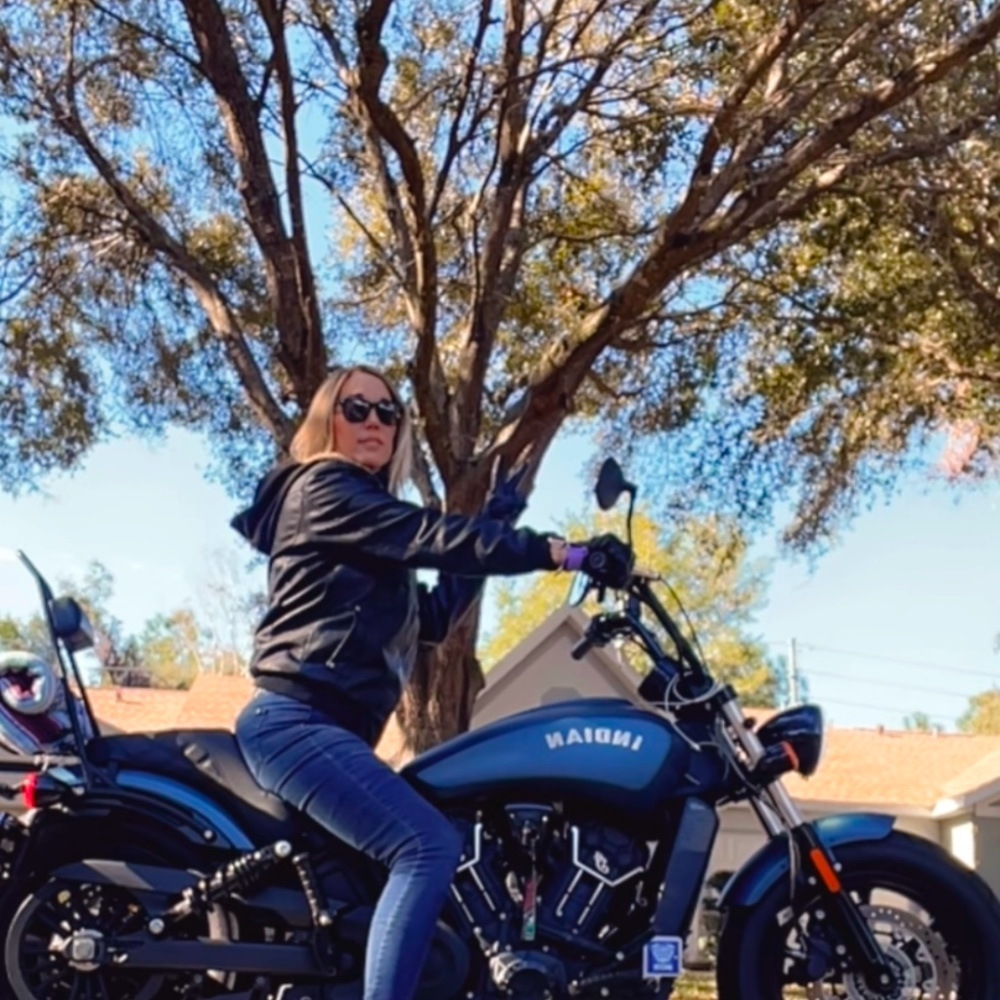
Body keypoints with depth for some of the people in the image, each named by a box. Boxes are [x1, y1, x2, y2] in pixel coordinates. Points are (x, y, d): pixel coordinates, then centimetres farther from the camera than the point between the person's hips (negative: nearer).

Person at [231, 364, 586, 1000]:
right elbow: (434, 536, -14)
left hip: (330, 729, 11)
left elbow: (433, 619, 20)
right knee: (430, 846, -25)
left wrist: (493, 530, 16)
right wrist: (556, 552, -14)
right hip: (295, 721, -10)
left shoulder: (376, 540, 26)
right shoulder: (323, 489, -3)